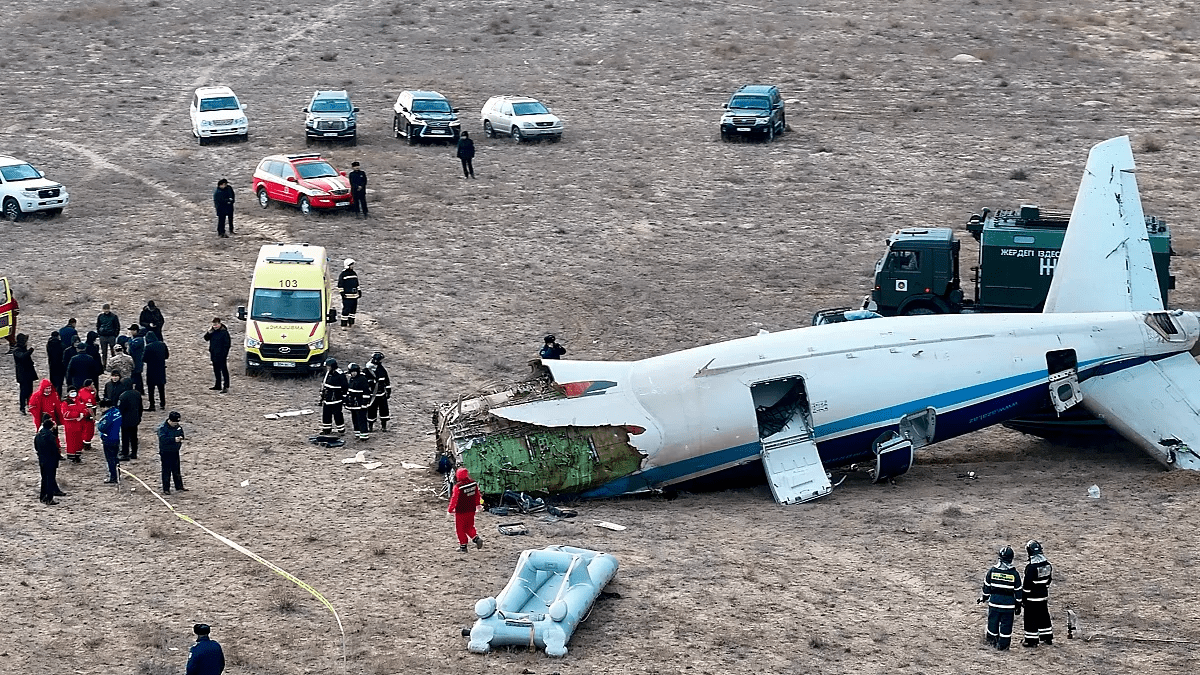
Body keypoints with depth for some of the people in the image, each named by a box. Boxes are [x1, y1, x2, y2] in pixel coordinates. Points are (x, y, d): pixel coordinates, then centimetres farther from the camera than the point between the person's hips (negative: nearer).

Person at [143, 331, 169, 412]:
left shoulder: (148, 347, -19)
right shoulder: (162, 344, -3)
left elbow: (144, 359, -17)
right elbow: (167, 356, 7)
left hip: (151, 370, -5)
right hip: (161, 370, 5)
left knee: (151, 388, 5)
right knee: (161, 387, 18)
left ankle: (152, 406, 4)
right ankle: (163, 404, 25)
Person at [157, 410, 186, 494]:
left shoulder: (178, 427, 4)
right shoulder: (162, 428, -17)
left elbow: (182, 434, 19)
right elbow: (162, 439, -28)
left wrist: (181, 439, -5)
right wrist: (174, 439, -35)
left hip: (175, 451, 6)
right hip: (165, 452, -6)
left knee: (176, 470, 15)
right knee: (166, 471, -1)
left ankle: (179, 486, 26)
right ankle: (166, 489, 6)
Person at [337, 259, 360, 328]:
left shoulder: (354, 273, 16)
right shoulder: (343, 274, -6)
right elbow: (340, 285, -7)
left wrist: (359, 291, 21)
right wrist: (342, 293, -12)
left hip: (354, 295, 7)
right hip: (347, 296, -7)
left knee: (353, 309, 10)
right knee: (346, 309, -9)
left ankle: (351, 322, 21)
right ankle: (344, 324, -6)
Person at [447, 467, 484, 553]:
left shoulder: (458, 487, -21)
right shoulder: (474, 484, -4)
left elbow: (454, 499, -15)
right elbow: (477, 495, 11)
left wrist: (450, 510, -2)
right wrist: (477, 504, 29)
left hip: (461, 511, -6)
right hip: (471, 510, 6)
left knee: (460, 529, 9)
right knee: (469, 527, 21)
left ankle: (463, 546, 12)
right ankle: (476, 538, 0)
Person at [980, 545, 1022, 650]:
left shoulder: (992, 570, -4)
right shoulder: (1014, 574, -8)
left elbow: (986, 586, 4)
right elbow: (1018, 591, -2)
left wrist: (984, 597, 19)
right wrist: (1018, 605, 8)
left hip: (994, 601, 2)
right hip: (1008, 603, -2)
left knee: (993, 621, 16)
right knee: (1006, 623, 5)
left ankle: (991, 640, 27)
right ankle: (1003, 644, 7)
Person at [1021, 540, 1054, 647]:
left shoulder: (1031, 567, -21)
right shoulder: (1047, 564, 1)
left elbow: (1027, 584, -17)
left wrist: (1023, 598, -9)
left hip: (1032, 597, -7)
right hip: (1044, 596, 7)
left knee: (1031, 619, 2)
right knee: (1044, 616, 19)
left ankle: (1031, 640, 6)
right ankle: (1048, 638, 27)